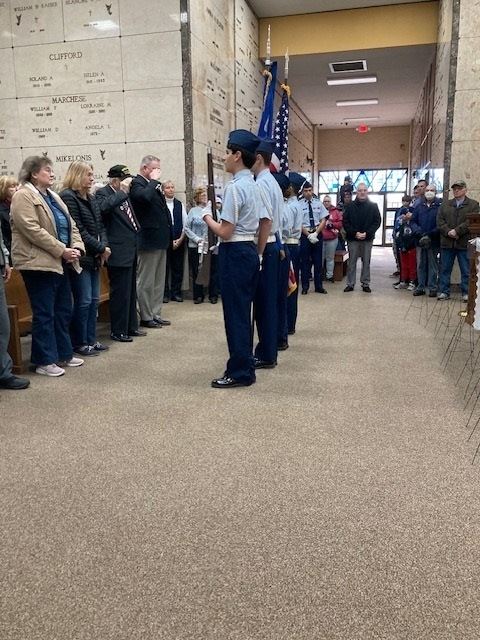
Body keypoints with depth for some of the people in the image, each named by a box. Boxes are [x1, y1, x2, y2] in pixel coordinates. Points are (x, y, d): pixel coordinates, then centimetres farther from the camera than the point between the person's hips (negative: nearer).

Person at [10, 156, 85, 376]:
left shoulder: (52, 196, 17)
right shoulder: (23, 196, -9)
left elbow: (71, 224, 15)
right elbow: (33, 230, -19)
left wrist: (76, 247, -3)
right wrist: (62, 250, -19)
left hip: (59, 263, 9)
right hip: (39, 263, -9)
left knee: (63, 311, 14)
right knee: (44, 314, -2)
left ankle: (64, 354, 25)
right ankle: (44, 361, 8)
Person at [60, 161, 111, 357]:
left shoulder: (91, 199, 14)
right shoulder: (68, 197, -11)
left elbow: (100, 226, 14)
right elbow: (78, 230, -18)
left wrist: (104, 246, -5)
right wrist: (100, 249, -14)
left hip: (94, 258, 8)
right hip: (80, 258, -8)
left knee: (94, 300, 11)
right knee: (83, 301, -4)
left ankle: (91, 339, 21)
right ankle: (79, 343, 7)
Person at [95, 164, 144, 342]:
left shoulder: (123, 195, 14)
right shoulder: (103, 193, -10)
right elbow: (103, 207, -33)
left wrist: (137, 230, 15)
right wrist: (122, 192, -25)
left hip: (131, 250, 9)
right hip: (119, 252, -9)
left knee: (131, 292, 16)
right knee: (120, 293, -2)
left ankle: (131, 327, 28)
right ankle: (118, 331, 9)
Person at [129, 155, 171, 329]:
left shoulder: (155, 184, 15)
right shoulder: (136, 183, -9)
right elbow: (145, 197, -31)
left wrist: (168, 235, 14)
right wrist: (153, 181, -15)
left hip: (161, 239, 9)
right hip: (149, 240, -9)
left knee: (159, 281, 14)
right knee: (146, 282, 0)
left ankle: (156, 314, 23)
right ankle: (146, 317, 8)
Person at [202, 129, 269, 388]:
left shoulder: (234, 187, -16)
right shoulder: (254, 185, 12)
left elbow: (225, 232, -19)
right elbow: (266, 224, 15)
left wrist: (208, 218, -1)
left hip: (234, 253, -9)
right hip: (250, 251, 9)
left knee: (235, 313, -1)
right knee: (243, 312, 16)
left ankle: (240, 372, 8)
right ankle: (244, 365, 26)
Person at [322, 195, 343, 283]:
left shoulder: (336, 212, 5)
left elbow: (341, 223, 1)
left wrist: (332, 224, -12)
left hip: (332, 239, 1)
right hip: (320, 238, -1)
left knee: (330, 258, 9)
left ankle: (329, 275, 16)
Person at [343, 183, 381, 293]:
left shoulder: (373, 206, 5)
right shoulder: (350, 206, 3)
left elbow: (377, 222, 1)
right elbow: (345, 222, 0)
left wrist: (367, 233, -12)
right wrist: (354, 233, -13)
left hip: (368, 239, 0)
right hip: (353, 238, 0)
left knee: (366, 262, 5)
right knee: (351, 262, 3)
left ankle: (365, 284, 13)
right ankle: (350, 284, 9)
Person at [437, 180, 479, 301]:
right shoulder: (445, 205, 14)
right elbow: (439, 221, 4)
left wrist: (457, 231, -17)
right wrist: (448, 232, -13)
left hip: (464, 243, -2)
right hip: (447, 242, 3)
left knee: (466, 270, 2)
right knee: (445, 269, 5)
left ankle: (466, 293, 9)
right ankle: (444, 292, 12)